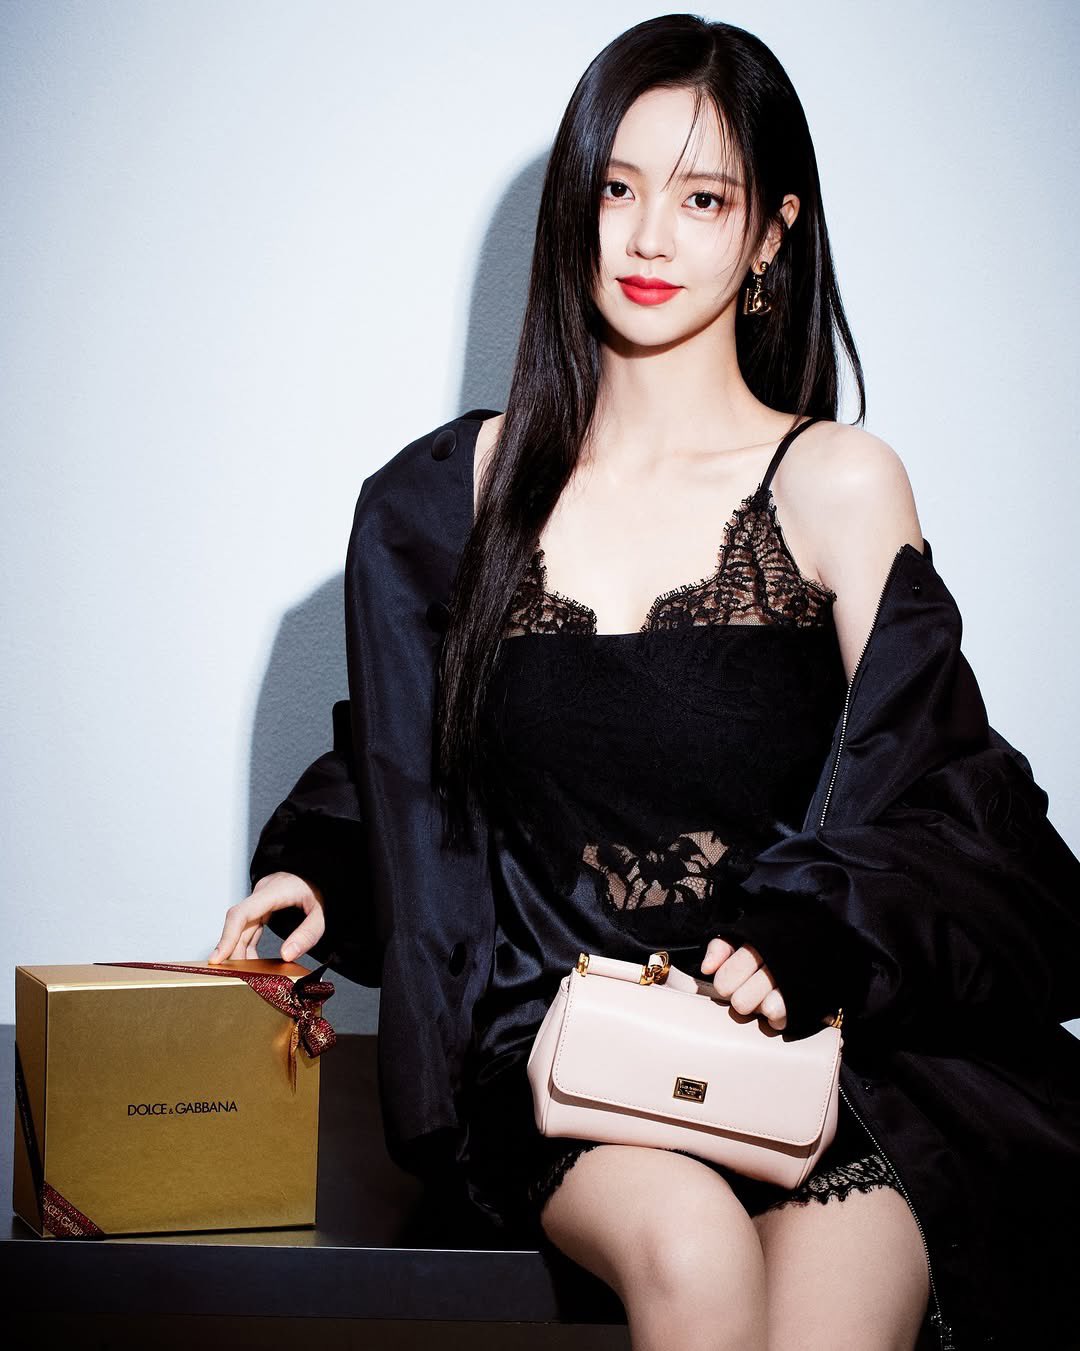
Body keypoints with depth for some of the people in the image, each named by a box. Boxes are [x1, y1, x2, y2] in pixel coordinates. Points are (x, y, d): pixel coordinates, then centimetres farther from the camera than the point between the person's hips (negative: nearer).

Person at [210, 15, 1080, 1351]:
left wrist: (803, 940, -15)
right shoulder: (465, 487, 10)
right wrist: (316, 871, 5)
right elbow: (400, 764, 24)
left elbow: (930, 809, 3)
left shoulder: (840, 486, 3)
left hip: (801, 1035, -1)